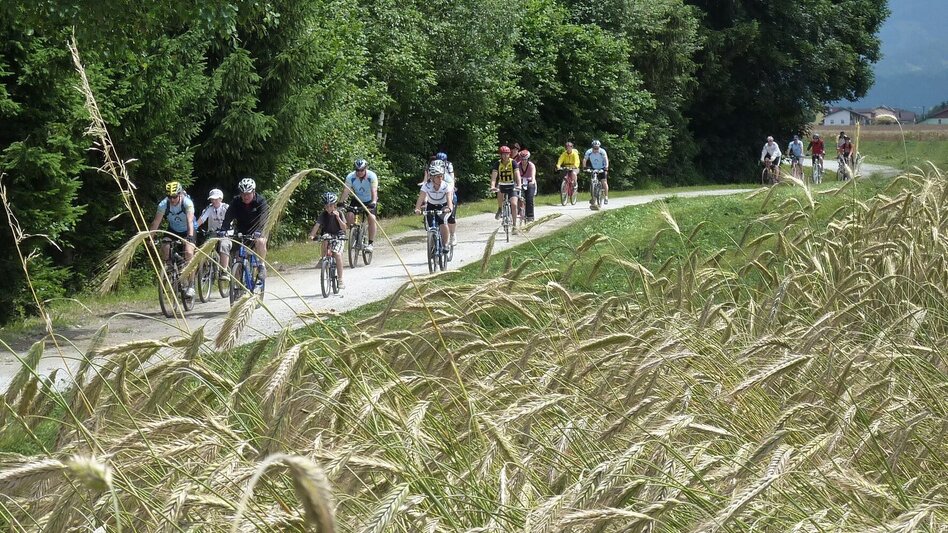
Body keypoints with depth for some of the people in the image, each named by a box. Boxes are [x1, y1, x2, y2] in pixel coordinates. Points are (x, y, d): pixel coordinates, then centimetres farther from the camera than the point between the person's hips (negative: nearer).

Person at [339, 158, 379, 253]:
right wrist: (340, 202, -42)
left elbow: (374, 191, -35)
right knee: (349, 215, -21)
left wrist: (374, 202, -52)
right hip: (357, 200, 3)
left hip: (370, 201, -2)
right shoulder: (350, 177, -20)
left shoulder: (372, 176, -25)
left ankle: (370, 243, -18)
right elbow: (346, 191, -26)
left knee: (371, 218, -23)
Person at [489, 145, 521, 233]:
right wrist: (492, 186, -41)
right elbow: (494, 176, -22)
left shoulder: (513, 163, -14)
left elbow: (517, 175, -24)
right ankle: (500, 209, -2)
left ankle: (514, 225, -7)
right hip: (502, 185, 1)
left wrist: (519, 185, -41)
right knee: (499, 193, -32)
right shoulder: (497, 164, -12)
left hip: (512, 186, -1)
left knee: (514, 204, -17)